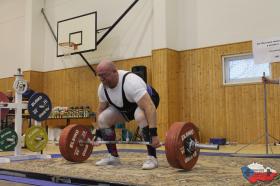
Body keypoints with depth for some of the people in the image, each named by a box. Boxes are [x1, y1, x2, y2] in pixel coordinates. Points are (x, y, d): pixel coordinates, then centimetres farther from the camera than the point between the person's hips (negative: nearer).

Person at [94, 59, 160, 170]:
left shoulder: (130, 82, -39)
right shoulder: (102, 88, -14)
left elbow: (149, 107, -45)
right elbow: (100, 110, 2)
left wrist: (154, 134, -50)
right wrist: (98, 134, 2)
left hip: (148, 101, -7)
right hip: (125, 107, 7)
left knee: (140, 116, -39)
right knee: (103, 119, -7)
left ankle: (152, 158, -27)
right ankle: (113, 157, 5)